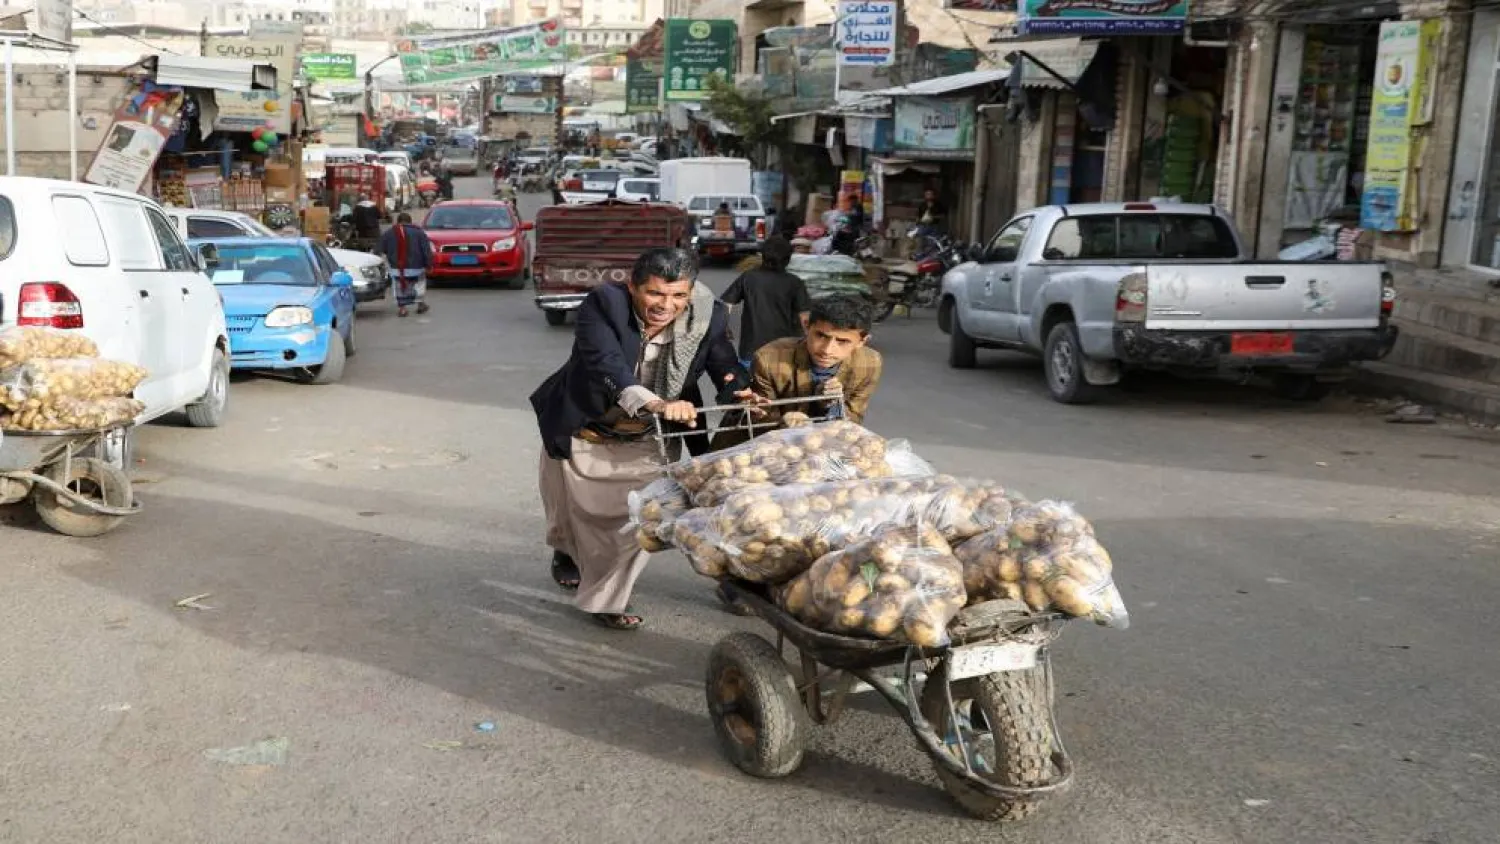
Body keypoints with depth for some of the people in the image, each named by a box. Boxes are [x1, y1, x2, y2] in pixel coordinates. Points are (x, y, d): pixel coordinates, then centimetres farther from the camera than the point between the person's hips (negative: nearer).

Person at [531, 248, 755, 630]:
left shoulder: (709, 317, -18)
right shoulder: (603, 304, -28)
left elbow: (726, 368, -16)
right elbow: (606, 366, -41)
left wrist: (740, 393, -41)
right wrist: (655, 403, -58)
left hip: (644, 440, 2)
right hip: (582, 431, -1)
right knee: (577, 516, 16)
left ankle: (605, 599, 21)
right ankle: (567, 551, 53)